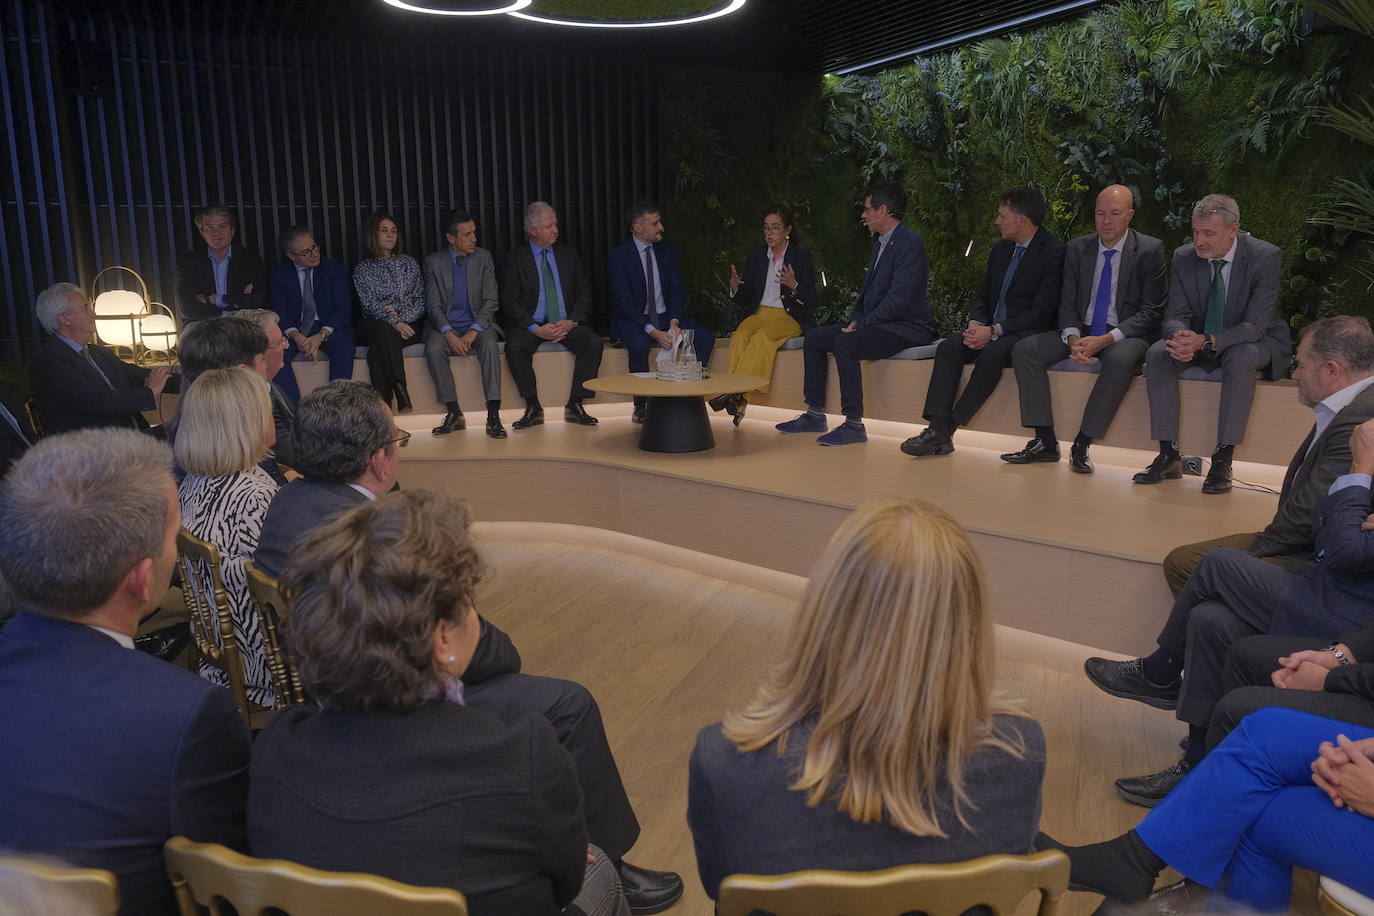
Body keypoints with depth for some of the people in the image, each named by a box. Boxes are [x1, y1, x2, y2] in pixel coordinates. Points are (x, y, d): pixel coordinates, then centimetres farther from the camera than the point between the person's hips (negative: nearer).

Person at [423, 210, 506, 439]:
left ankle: (493, 416, -36)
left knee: (490, 344, -33)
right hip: (446, 326, 0)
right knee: (433, 349, -32)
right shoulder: (433, 262, 2)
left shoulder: (483, 257, 4)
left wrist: (473, 331, -16)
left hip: (477, 325, 0)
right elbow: (433, 305, -3)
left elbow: (491, 300, -1)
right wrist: (449, 334, -21)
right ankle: (454, 413, -21)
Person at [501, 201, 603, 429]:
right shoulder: (516, 259, 3)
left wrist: (571, 321, -11)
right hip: (530, 324, -2)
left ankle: (574, 406, -17)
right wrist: (536, 329, -19)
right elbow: (510, 302, -5)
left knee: (594, 342, -25)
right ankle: (533, 408, -18)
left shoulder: (569, 255, 12)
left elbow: (584, 292, 8)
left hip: (566, 323, 2)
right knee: (515, 347, -32)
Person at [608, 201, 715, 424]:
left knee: (706, 338, -17)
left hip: (666, 317, 5)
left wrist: (674, 321, -16)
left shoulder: (667, 250, 6)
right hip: (633, 320, -5)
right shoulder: (619, 256, -10)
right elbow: (624, 303, -15)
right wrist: (652, 331, -27)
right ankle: (641, 404, -17)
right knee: (640, 345, -37)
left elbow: (678, 291, 5)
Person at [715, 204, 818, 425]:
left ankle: (737, 392, -38)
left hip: (790, 318, -3)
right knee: (740, 336, -29)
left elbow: (811, 300, -2)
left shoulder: (801, 256, 3)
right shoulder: (756, 256, 14)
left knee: (761, 336, -34)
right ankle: (739, 399, -39)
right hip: (760, 314, 4)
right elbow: (745, 300, 13)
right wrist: (735, 289, -9)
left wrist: (794, 285, -22)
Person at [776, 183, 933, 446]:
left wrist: (863, 324, -17)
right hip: (878, 324, 10)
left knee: (844, 343, -31)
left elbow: (899, 298, -23)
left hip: (905, 327, -10)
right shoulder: (881, 243, 18)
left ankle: (854, 424, -26)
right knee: (814, 337, 4)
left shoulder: (909, 243, -14)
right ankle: (815, 415, 7)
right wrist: (856, 320, 6)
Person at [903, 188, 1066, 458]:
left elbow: (1042, 313, -15)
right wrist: (976, 324, -6)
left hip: (1027, 333, -7)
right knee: (948, 348, -18)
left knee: (993, 353, -35)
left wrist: (994, 332, -21)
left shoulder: (1053, 252, -9)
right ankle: (938, 430, -27)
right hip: (990, 330, 7)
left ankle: (950, 427, -26)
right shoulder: (1001, 250, 15)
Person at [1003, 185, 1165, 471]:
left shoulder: (1150, 250, -4)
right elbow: (1067, 303, 6)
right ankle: (1046, 442, -18)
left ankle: (1082, 445, -28)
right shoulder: (1077, 248, 8)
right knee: (1024, 349, -17)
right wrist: (1073, 339, -16)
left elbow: (1151, 311, -8)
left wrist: (1105, 340, -22)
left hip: (1126, 336, -4)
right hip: (1082, 332, 5)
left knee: (1120, 359, -39)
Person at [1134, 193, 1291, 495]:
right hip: (1199, 342, 4)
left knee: (1240, 358, -37)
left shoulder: (1265, 256, -19)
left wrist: (1206, 342, -41)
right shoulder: (1184, 257, -7)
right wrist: (1182, 337, -33)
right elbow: (1175, 316, -7)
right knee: (1157, 353, -23)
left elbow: (1255, 325, -25)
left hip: (1255, 342, -4)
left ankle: (1223, 460, -32)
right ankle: (1169, 455, -22)